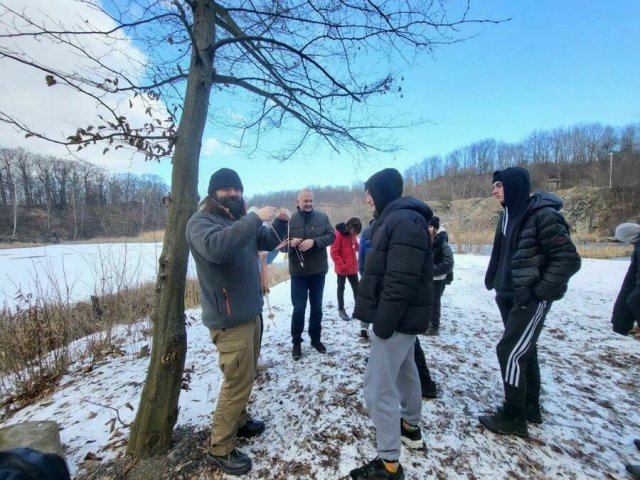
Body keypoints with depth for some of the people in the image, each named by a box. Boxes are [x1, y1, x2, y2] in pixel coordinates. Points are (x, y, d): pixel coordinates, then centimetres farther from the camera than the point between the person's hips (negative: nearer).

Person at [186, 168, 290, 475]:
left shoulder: (240, 220, 9)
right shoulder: (200, 221, -14)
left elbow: (267, 242, 16)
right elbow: (216, 247, -36)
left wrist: (280, 222, -4)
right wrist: (255, 218, -34)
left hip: (251, 312, 8)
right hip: (229, 320, -8)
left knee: (246, 376, 21)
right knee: (237, 381, 1)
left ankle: (238, 420, 42)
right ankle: (219, 449, 21)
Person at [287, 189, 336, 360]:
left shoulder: (323, 217, 1)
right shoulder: (290, 220, -4)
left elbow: (332, 236, -8)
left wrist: (314, 241, -23)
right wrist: (291, 243, -26)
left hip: (318, 271, 2)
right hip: (298, 272, -2)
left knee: (317, 307, 15)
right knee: (299, 309, 4)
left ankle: (316, 339, 32)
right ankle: (296, 342, 22)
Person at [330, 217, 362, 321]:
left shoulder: (352, 234, 6)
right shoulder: (338, 234, -16)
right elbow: (334, 253, -17)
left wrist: (360, 247, -3)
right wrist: (342, 265, -19)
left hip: (352, 268, 7)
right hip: (342, 268, -6)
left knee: (356, 288, 11)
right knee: (341, 288, 8)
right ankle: (341, 310, 20)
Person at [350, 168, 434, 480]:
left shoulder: (403, 221, -21)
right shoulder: (397, 219, 13)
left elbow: (402, 282, -28)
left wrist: (383, 323, -22)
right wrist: (383, 319, 18)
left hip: (397, 318, -11)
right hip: (402, 317, 11)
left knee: (378, 387, -3)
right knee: (404, 369, 24)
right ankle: (410, 427, 45)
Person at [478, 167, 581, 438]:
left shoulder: (543, 215, -16)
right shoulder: (509, 215, 9)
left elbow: (569, 259, -17)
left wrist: (541, 290, -18)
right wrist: (494, 283, 11)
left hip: (531, 299, -8)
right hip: (510, 296, 8)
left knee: (510, 351, -4)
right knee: (524, 349, 17)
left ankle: (513, 417, 13)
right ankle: (531, 407, 34)